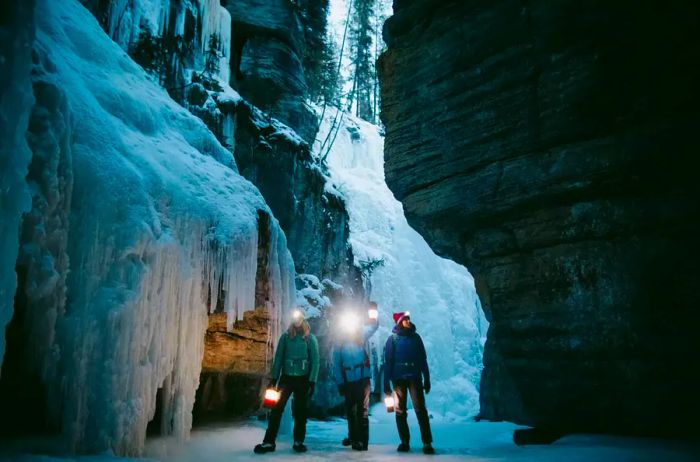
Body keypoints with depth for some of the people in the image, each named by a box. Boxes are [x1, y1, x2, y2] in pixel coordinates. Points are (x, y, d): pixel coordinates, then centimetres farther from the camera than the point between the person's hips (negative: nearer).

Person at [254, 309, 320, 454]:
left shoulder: (310, 338, 0)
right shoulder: (285, 336, 3)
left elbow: (315, 361, -3)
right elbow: (278, 357, 2)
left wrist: (312, 381, -10)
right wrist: (274, 378, -4)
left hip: (303, 379, -1)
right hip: (286, 377, 1)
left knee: (300, 410, 6)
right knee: (277, 408, -6)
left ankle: (298, 442, 17)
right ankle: (269, 442, -1)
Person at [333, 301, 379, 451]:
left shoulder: (361, 336, 2)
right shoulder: (340, 342, 3)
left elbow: (374, 325, 14)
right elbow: (336, 364, 3)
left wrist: (373, 310, -2)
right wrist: (340, 383, -1)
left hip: (362, 378, -2)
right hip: (348, 381, 3)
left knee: (362, 410, -4)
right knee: (350, 410, 16)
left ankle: (362, 442, 0)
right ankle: (353, 437, 33)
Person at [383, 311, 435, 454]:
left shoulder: (415, 337, 7)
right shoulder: (392, 338, 1)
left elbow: (423, 360, 9)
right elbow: (388, 362, -1)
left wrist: (427, 379, 5)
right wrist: (386, 383, -6)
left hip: (415, 378, 1)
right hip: (399, 379, 0)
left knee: (420, 410, -6)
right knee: (400, 411, 6)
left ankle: (427, 443, -4)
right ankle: (404, 442, 17)